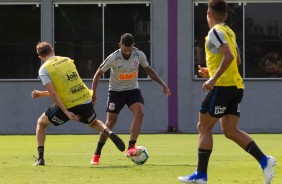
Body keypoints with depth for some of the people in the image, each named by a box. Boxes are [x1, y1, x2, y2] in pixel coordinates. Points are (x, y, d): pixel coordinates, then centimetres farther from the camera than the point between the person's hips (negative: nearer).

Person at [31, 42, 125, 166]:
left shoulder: (44, 69, -3)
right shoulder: (67, 60, 15)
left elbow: (53, 93, -13)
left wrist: (66, 112, -14)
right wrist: (42, 94, 23)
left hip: (68, 105, -4)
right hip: (86, 100, 4)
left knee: (41, 123, 19)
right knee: (93, 122, 34)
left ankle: (40, 158, 11)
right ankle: (109, 133, 2)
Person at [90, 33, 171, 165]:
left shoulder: (139, 55, -10)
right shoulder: (113, 58, -19)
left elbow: (149, 71, 7)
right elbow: (98, 74, -7)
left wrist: (162, 84, 0)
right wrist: (93, 93, -13)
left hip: (133, 90, 2)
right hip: (116, 91, -2)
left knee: (139, 113, -25)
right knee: (110, 123, -5)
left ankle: (131, 148, -28)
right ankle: (97, 154, 10)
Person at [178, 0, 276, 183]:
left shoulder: (215, 32, -10)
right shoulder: (230, 32, 18)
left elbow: (229, 56, -23)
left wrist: (214, 79, -23)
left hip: (223, 86, -8)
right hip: (236, 86, 8)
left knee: (204, 127, 1)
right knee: (230, 130, 5)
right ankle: (264, 160, -10)